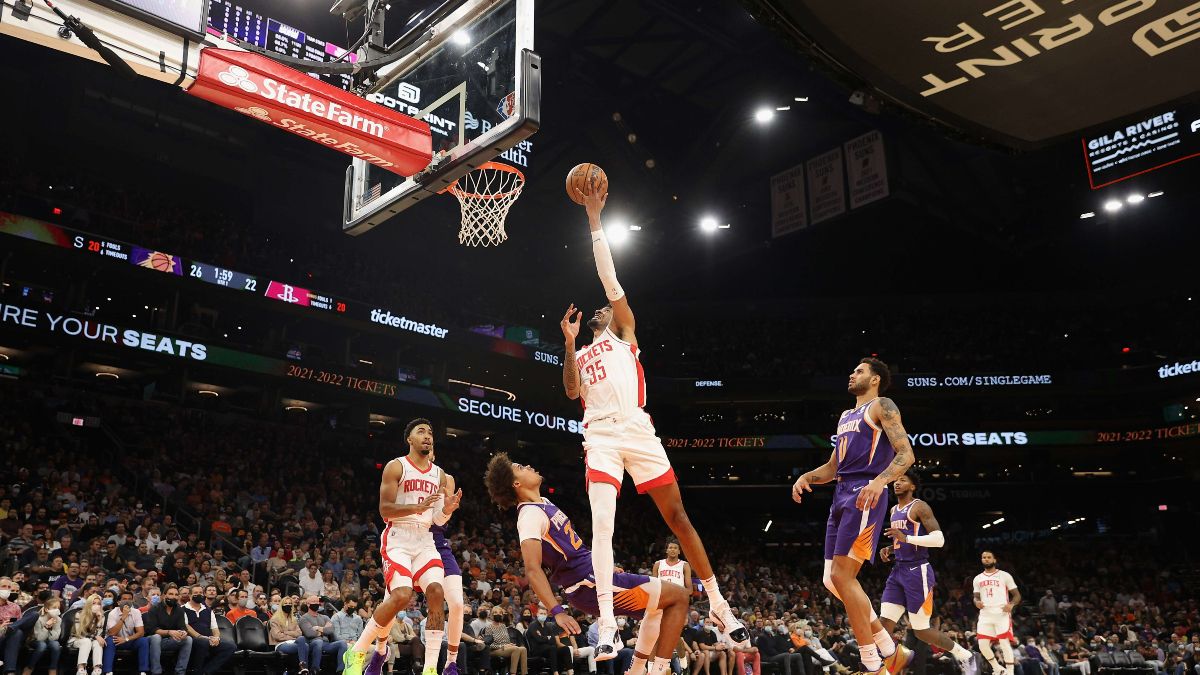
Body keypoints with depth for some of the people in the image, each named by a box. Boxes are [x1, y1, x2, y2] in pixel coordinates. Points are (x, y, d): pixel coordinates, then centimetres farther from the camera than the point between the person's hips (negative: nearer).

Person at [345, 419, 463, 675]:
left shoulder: (439, 474, 14)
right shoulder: (396, 466, -3)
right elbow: (384, 510, -10)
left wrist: (447, 509, -9)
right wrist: (418, 507, -24)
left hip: (425, 541, 5)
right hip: (398, 539, -5)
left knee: (437, 593, -15)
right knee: (401, 596, -23)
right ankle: (357, 652, -3)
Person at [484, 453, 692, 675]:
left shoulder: (542, 503, 10)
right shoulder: (531, 515, -19)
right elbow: (533, 570, -28)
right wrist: (557, 612, -36)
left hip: (596, 574, 10)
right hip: (592, 584, -10)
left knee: (658, 605, 27)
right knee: (678, 596, -7)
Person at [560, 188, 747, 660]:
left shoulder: (624, 332, 17)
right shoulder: (584, 355, 26)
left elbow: (609, 279, 8)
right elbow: (572, 392, 5)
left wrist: (594, 219, 5)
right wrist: (569, 342, -1)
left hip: (637, 430, -2)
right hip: (600, 437, 2)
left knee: (678, 518, 0)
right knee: (602, 524, -15)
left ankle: (718, 604, 11)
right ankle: (607, 625, -15)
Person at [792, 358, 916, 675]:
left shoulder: (882, 406, 1)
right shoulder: (846, 416, 26)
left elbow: (906, 454, -11)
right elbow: (832, 467, 28)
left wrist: (879, 481, -28)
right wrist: (806, 477, 8)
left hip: (865, 496, -9)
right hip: (842, 495, 9)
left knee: (841, 576, -15)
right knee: (833, 580, 5)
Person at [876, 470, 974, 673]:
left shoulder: (920, 507, -8)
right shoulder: (894, 511, 17)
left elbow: (939, 539, -18)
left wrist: (907, 538, -25)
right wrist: (889, 549, 10)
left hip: (917, 572, -8)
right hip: (898, 571, 8)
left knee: (922, 631, -2)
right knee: (884, 622, -4)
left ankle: (964, 656, 20)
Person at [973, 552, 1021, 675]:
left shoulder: (1004, 575, 2)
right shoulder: (977, 579, 14)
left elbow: (1017, 595, 3)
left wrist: (1011, 604, -18)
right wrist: (977, 602, -4)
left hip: (1002, 614, -4)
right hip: (985, 615, 4)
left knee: (1004, 643, -12)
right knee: (983, 645, -3)